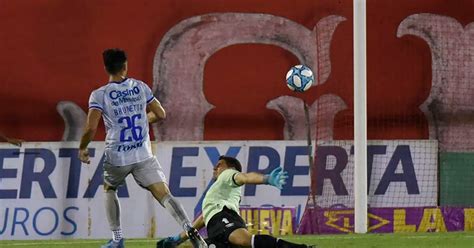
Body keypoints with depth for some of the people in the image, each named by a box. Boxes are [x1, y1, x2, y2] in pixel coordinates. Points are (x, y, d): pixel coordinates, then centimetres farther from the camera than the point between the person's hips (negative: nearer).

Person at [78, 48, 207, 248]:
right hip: (143, 155, 1)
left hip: (116, 157, -1)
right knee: (163, 193, -6)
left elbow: (91, 128, -15)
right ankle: (190, 230, -28)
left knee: (109, 189, 26)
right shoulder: (140, 87, 4)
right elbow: (160, 114, 12)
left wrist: (82, 149, 3)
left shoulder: (99, 95, -6)